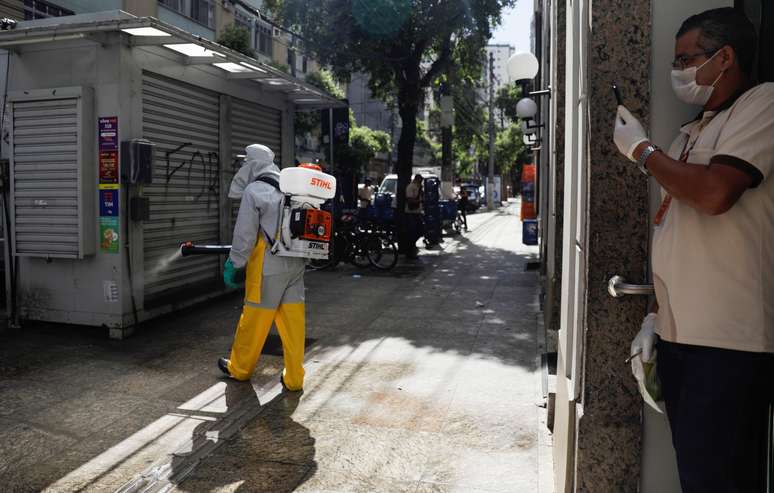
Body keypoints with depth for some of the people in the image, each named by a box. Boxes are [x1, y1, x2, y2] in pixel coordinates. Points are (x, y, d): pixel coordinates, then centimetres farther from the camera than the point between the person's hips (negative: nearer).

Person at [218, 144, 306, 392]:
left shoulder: (254, 191, -8)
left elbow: (244, 235, -9)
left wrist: (233, 264, 1)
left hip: (269, 268, -6)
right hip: (296, 264, 6)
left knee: (254, 319, 9)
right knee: (293, 321, 8)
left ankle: (239, 368, 26)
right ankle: (294, 378, 13)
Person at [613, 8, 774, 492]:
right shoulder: (691, 133, 19)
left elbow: (714, 193, -22)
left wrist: (642, 149, -6)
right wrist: (657, 315, 16)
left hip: (727, 338, -8)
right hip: (679, 332, 8)